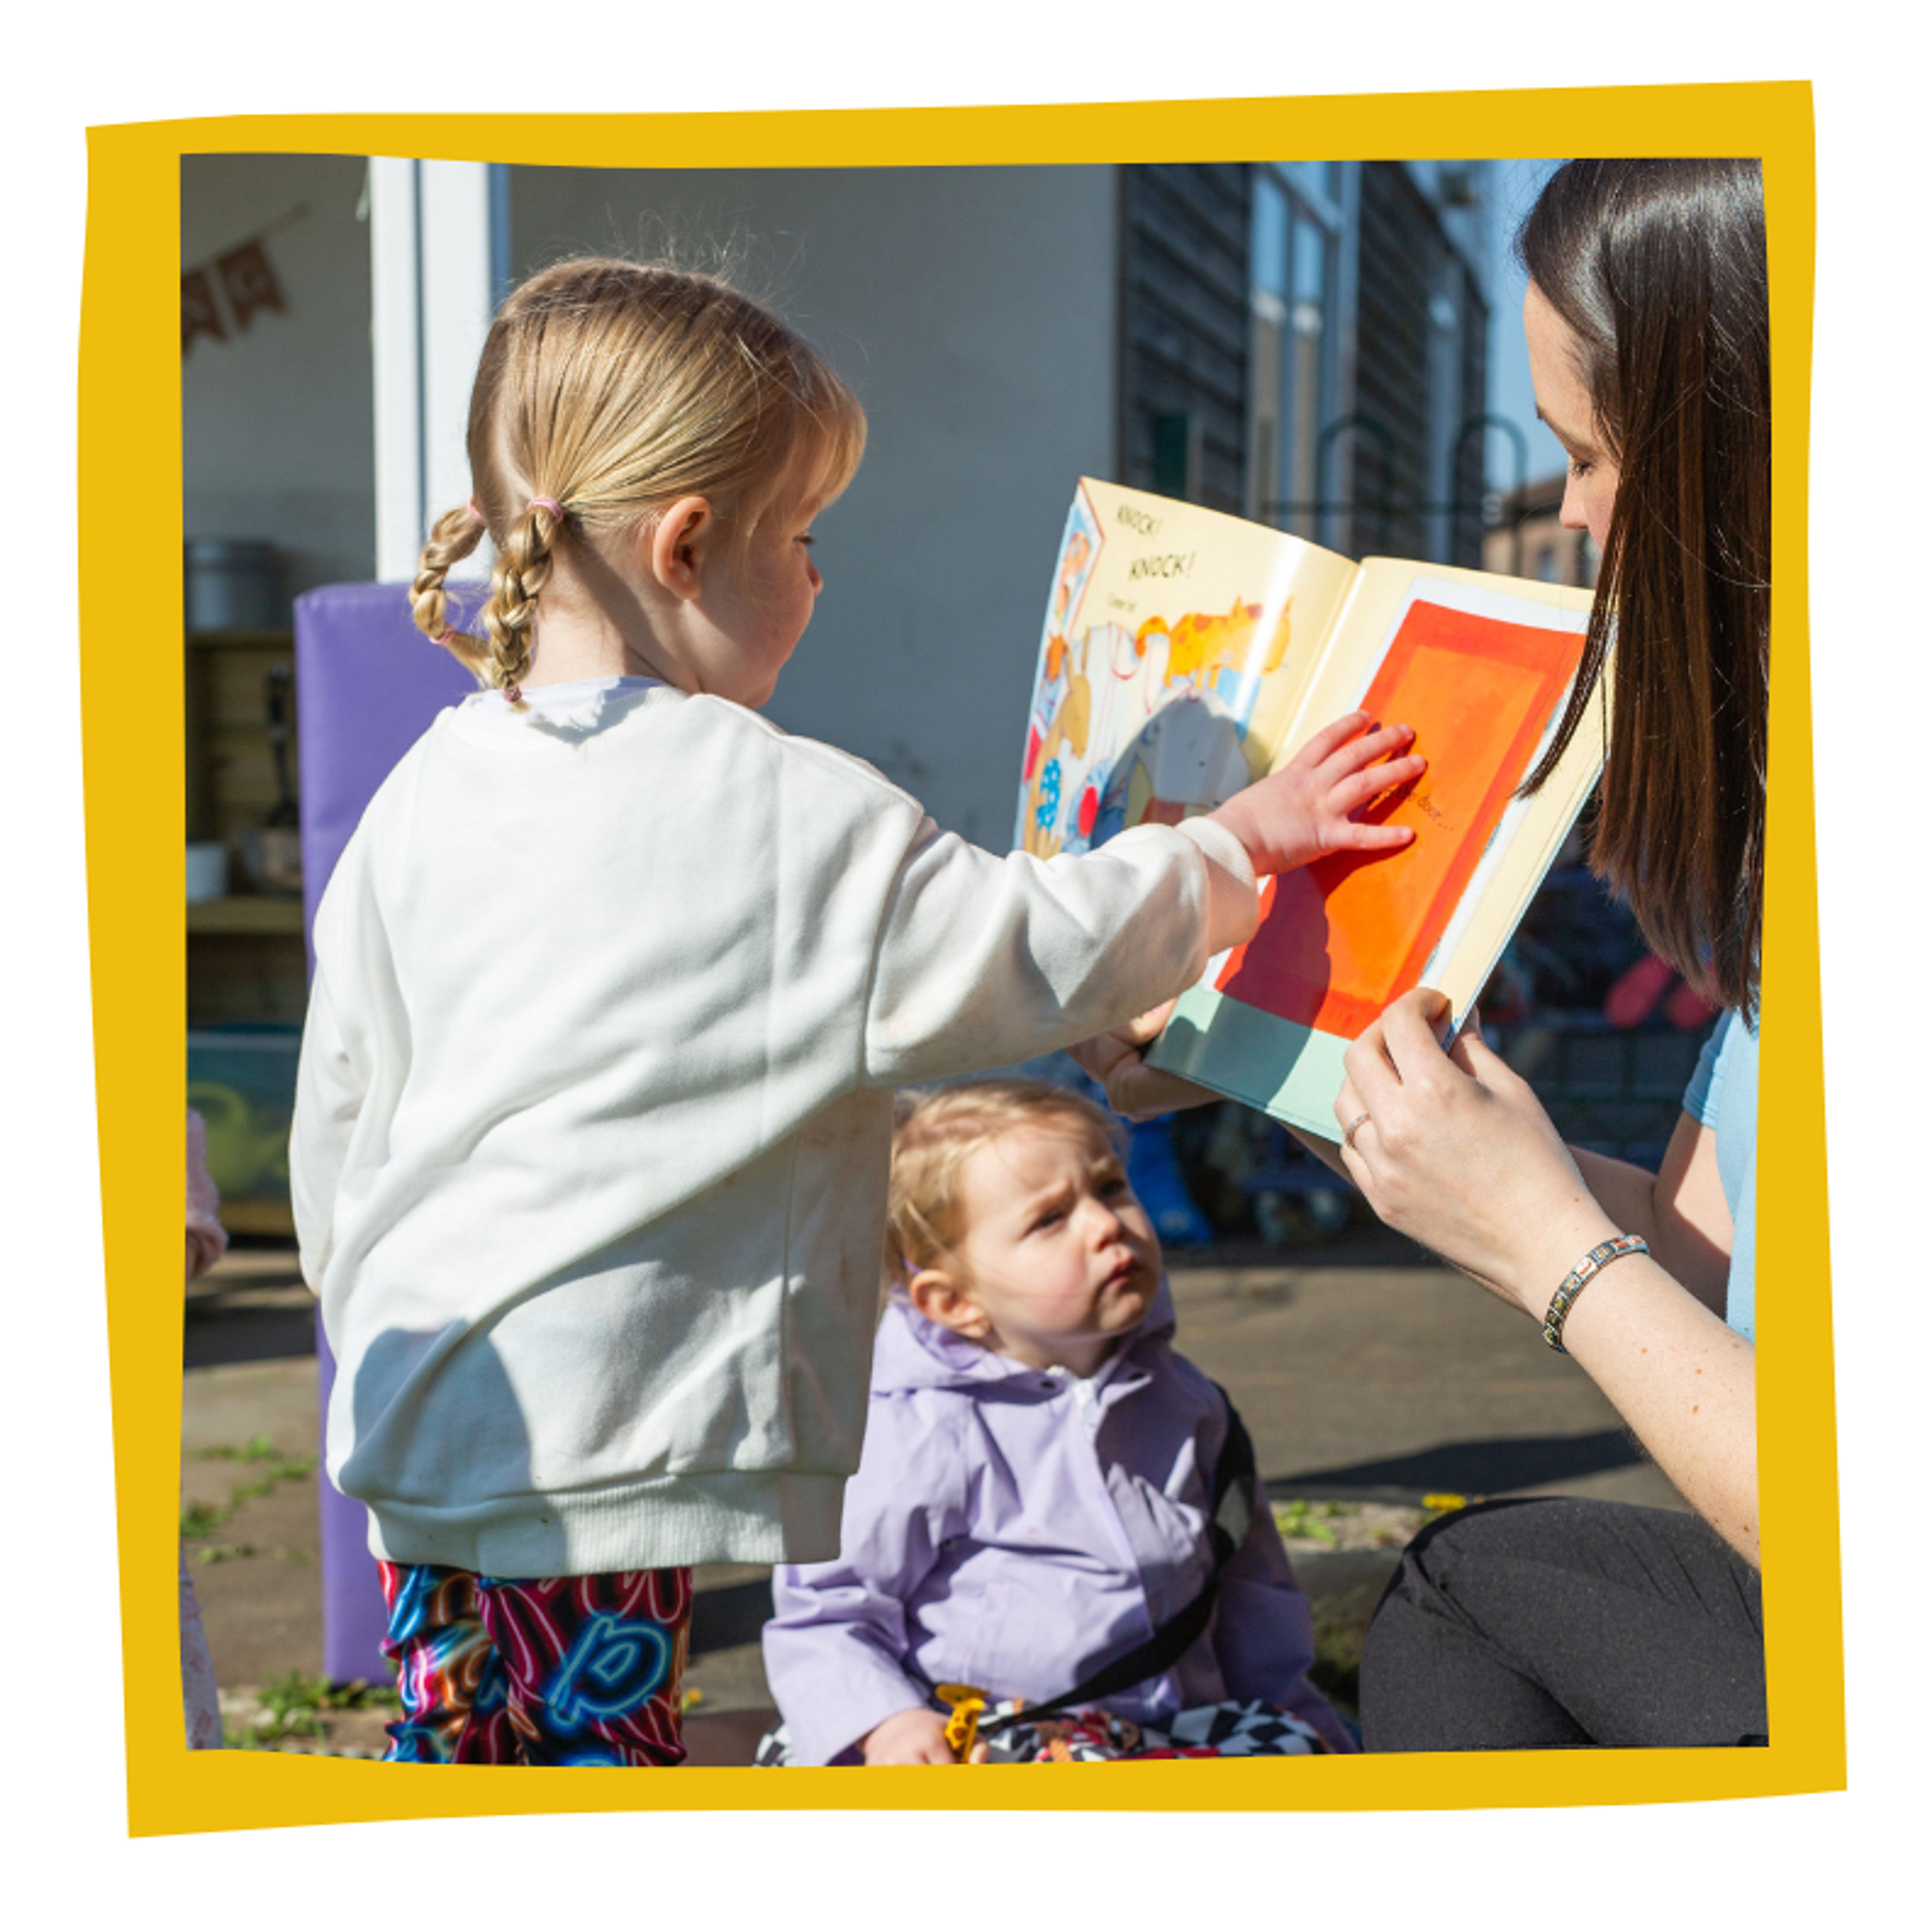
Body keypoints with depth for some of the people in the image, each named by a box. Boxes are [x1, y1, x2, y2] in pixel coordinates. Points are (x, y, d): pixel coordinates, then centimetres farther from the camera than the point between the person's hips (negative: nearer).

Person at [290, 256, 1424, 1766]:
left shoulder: (422, 798, 6)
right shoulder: (799, 817, -13)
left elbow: (339, 1123, 13)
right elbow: (1037, 957, -5)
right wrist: (1244, 839, 10)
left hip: (416, 1415, 7)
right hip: (594, 1449, -7)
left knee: (464, 1741, 15)